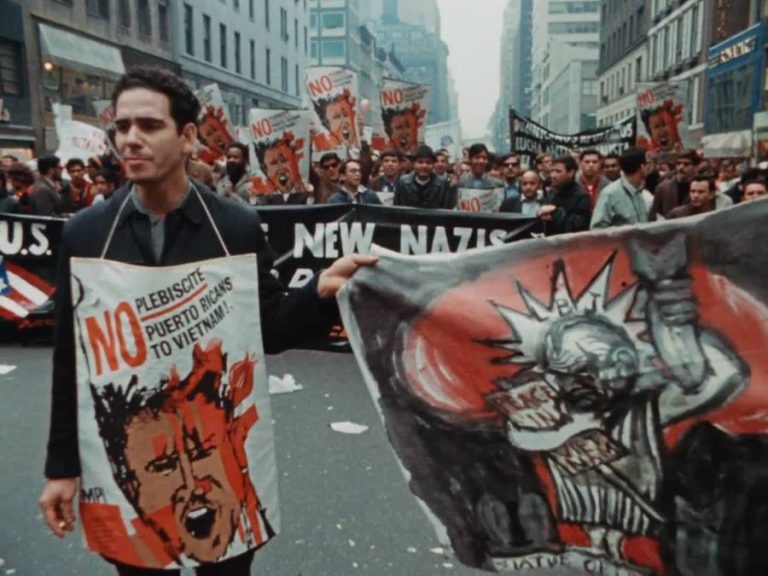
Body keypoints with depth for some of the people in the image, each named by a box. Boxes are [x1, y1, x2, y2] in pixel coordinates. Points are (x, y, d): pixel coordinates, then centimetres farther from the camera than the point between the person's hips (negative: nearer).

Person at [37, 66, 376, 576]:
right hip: (126, 453, 1)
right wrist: (62, 466, 2)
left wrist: (322, 290, -24)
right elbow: (70, 358, 0)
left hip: (222, 449, -1)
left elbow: (269, 332, -5)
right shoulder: (85, 233, -5)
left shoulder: (238, 226, -9)